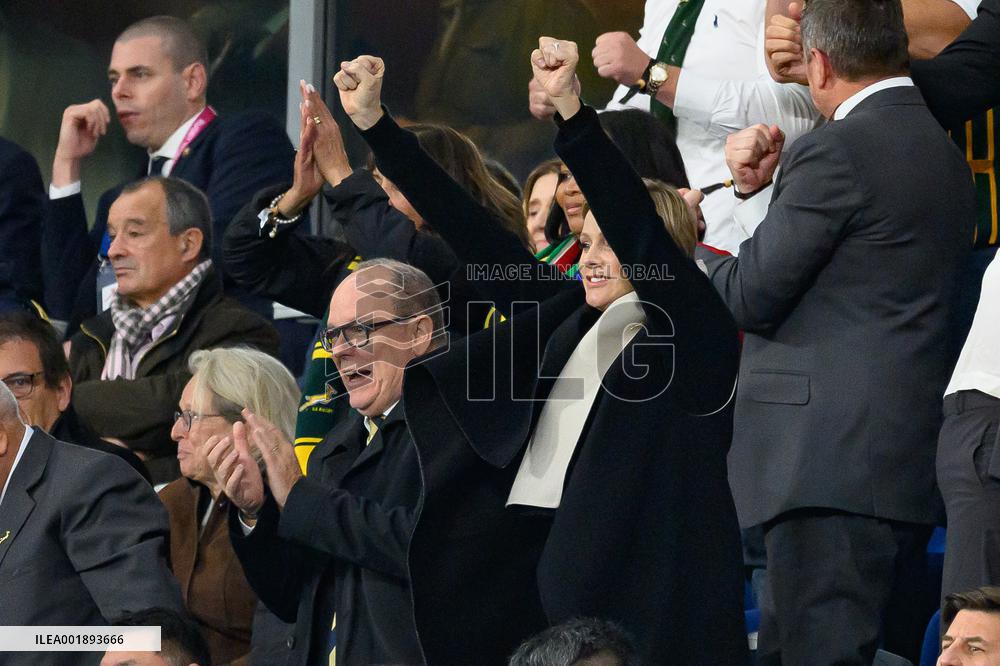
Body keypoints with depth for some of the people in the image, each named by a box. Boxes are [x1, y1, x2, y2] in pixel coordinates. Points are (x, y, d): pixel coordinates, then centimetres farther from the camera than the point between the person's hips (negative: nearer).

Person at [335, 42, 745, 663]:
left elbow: (638, 230, -18)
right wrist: (373, 123, 11)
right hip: (559, 576, 6)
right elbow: (476, 237, 14)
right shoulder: (567, 316, 15)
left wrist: (572, 110, -28)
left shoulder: (695, 331, -3)